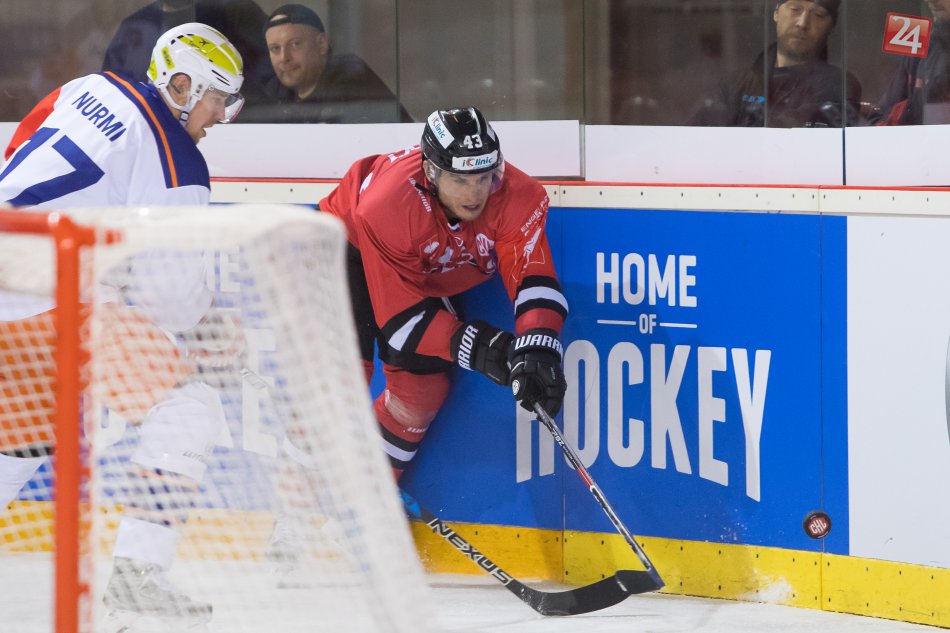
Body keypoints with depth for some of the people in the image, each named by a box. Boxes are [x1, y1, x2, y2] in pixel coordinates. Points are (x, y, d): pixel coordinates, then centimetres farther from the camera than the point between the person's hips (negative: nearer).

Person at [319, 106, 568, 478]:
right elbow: (401, 318, -37)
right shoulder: (387, 207, -42)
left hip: (431, 276, 5)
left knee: (424, 390, 1)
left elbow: (532, 278, -37)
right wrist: (476, 348, -43)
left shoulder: (517, 197, -33)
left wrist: (536, 351, -54)